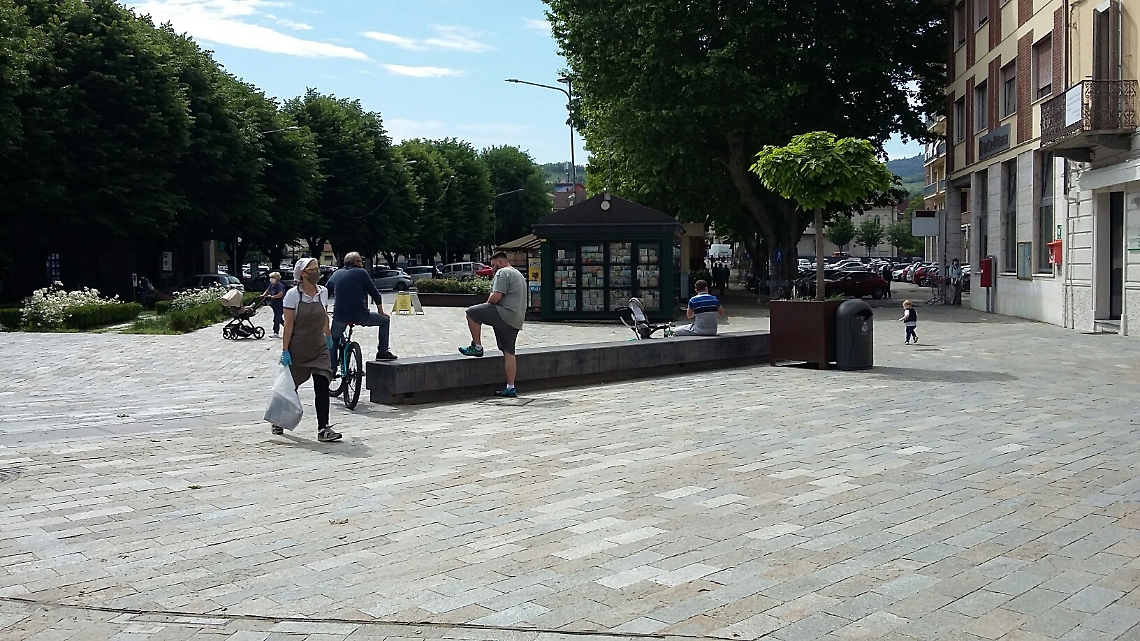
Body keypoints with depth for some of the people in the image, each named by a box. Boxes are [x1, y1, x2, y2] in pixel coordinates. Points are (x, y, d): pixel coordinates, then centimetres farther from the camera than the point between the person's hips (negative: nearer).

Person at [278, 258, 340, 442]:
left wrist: (329, 336, 29)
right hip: (298, 349, -3)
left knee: (322, 386, -10)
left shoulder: (323, 292, 3)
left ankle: (323, 429, -10)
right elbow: (288, 324, -11)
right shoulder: (293, 294, -11)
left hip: (319, 347, 3)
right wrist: (285, 350, -13)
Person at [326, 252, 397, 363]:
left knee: (334, 340, 27)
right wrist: (381, 312, 16)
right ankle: (383, 352, 19)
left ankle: (332, 368, 21)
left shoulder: (336, 274, 12)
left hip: (340, 317, 3)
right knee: (385, 320, 19)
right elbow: (375, 294, 4)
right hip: (360, 316, -3)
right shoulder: (361, 272, 2)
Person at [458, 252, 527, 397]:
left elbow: (496, 297, -17)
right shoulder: (518, 275, 27)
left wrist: (486, 304, 3)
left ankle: (477, 347, -2)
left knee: (472, 312, -7)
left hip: (506, 314, -10)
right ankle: (510, 388, 7)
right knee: (509, 352, 8)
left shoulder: (502, 273, -6)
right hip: (516, 321, 10)